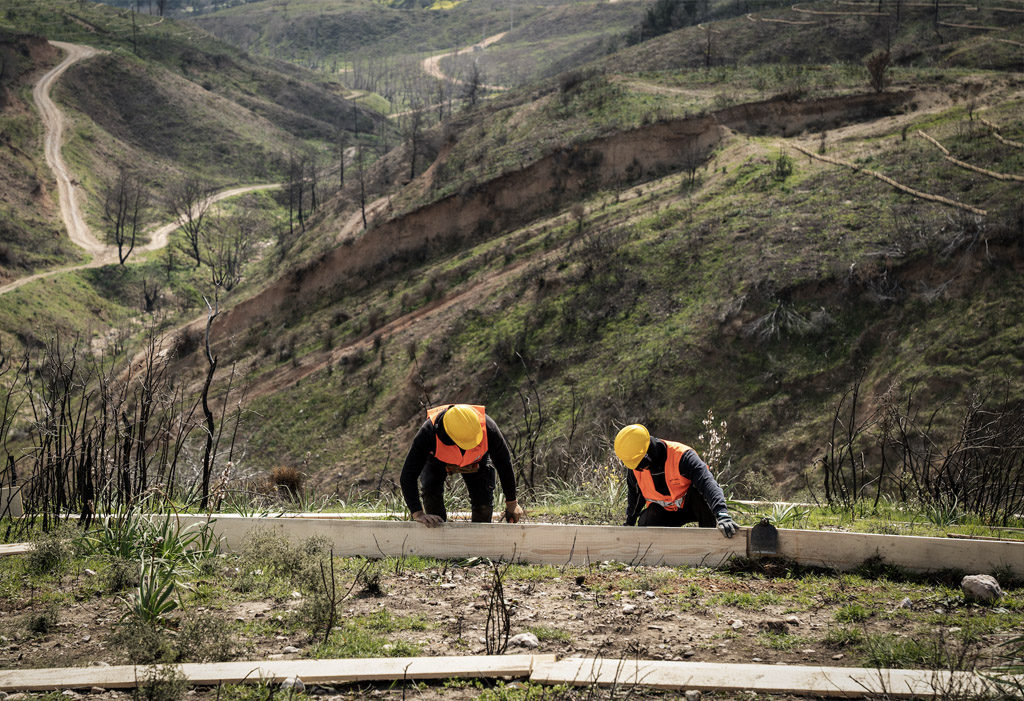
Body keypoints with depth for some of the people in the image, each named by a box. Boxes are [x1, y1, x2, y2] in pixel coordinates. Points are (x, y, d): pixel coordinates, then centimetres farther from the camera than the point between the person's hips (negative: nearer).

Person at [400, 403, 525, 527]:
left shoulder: (488, 428, -40)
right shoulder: (428, 432, -44)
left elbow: (505, 466, -23)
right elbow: (408, 475, -39)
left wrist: (511, 503, -14)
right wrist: (418, 514, -47)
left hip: (476, 460, 1)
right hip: (438, 460, -1)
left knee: (484, 504, -14)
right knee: (431, 490, -26)